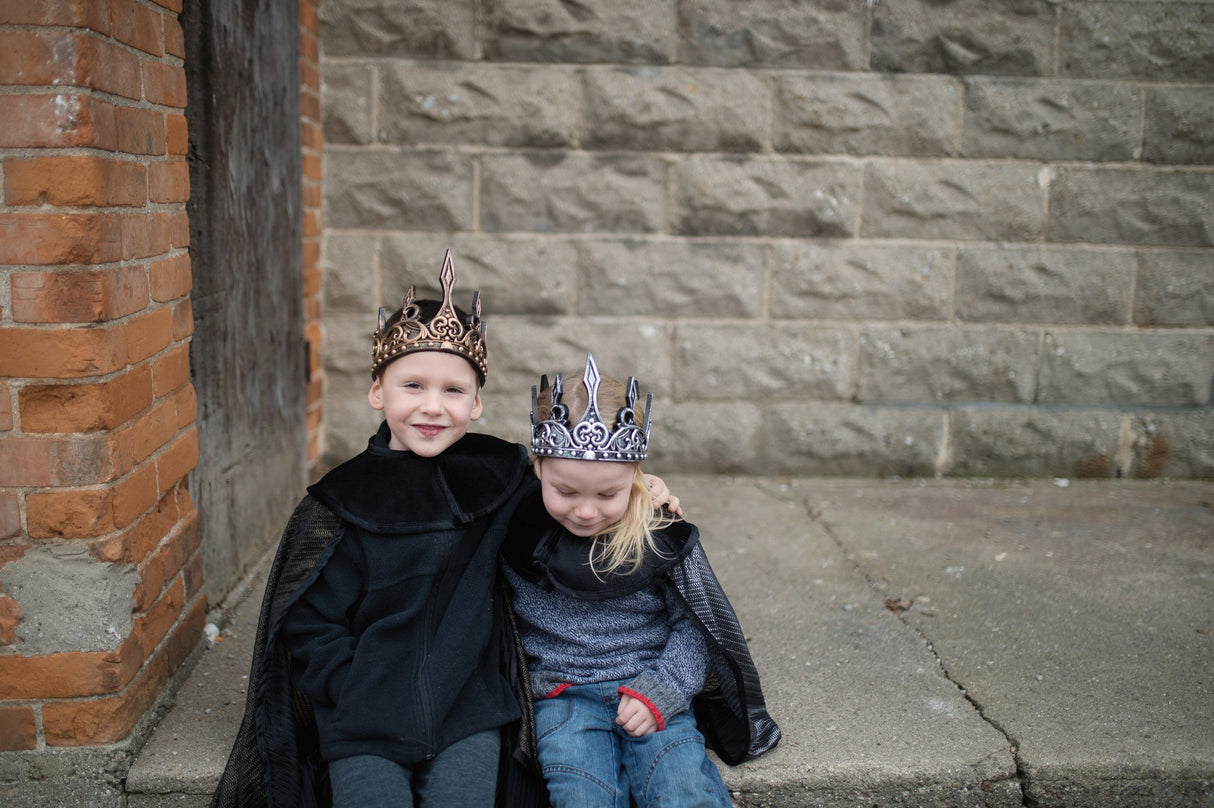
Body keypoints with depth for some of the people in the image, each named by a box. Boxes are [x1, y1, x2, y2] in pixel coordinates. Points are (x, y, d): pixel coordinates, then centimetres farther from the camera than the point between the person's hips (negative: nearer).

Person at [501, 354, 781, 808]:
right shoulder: (517, 529, -3)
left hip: (652, 688, 0)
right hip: (562, 693, 1)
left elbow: (695, 624, 1)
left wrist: (661, 690, -12)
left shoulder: (661, 534, -6)